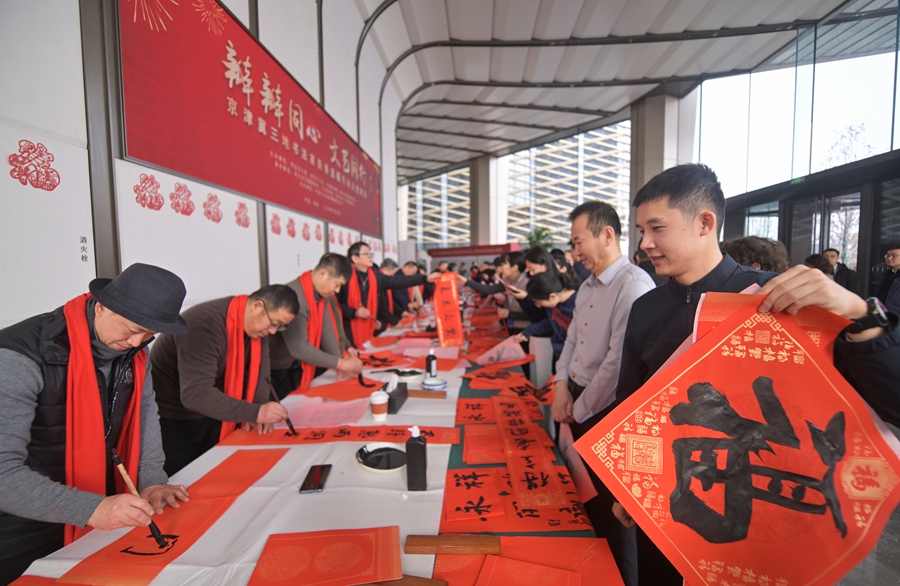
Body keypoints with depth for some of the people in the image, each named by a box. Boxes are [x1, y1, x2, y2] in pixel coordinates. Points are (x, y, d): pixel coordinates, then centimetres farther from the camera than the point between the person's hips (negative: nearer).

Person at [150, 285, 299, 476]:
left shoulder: (257, 324, -8)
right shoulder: (207, 325, -33)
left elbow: (259, 367, -5)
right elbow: (195, 394, -38)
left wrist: (259, 413, -18)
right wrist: (255, 412, -42)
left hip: (211, 414, 7)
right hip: (173, 418, -7)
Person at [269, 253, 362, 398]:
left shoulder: (322, 294, -2)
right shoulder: (294, 296, -30)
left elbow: (327, 330, -3)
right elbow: (298, 347, -32)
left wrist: (341, 365, -12)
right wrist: (339, 362, -27)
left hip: (297, 368, 8)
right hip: (275, 372, -8)